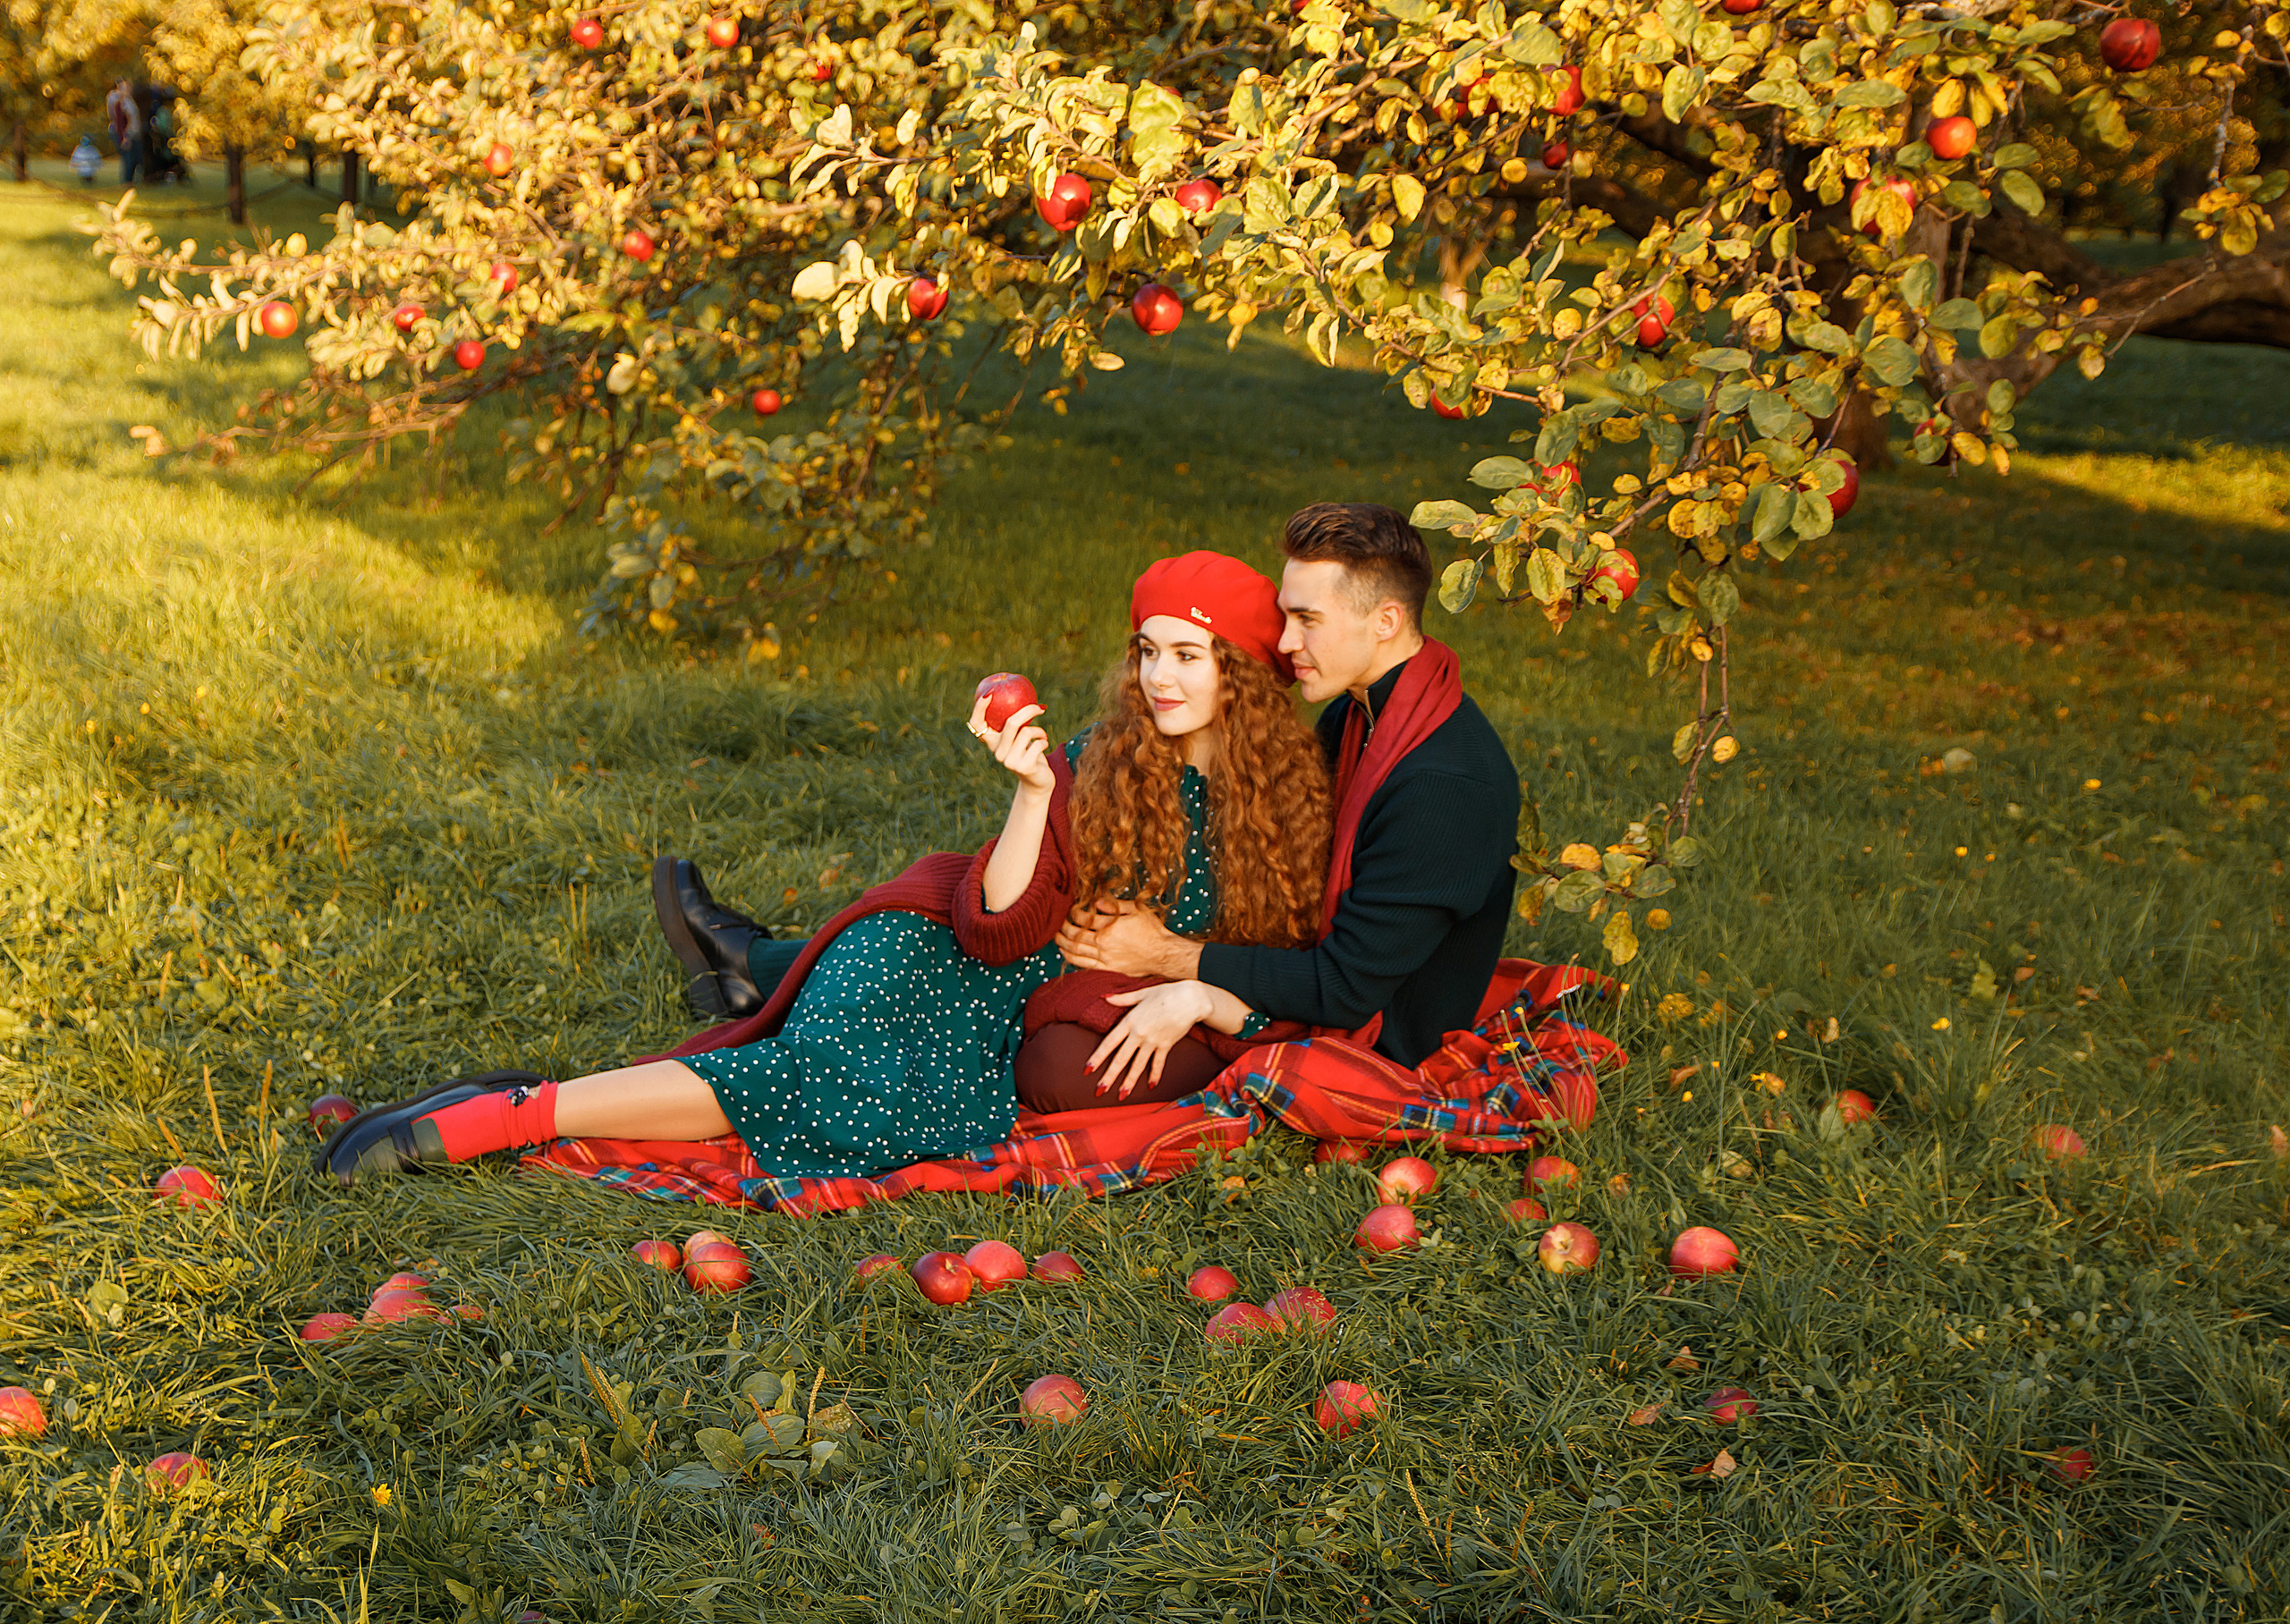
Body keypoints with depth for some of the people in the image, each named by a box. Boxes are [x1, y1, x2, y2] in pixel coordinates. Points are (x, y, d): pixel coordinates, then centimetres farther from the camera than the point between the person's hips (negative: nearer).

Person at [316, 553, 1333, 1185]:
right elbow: (1000, 928, -8)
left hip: (1052, 1017, 1)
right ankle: (505, 1114, -27)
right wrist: (1033, 793, -21)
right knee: (828, 1063, -33)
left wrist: (1204, 998, -13)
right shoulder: (1097, 766, 0)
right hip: (936, 961, 0)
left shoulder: (1289, 805, 2)